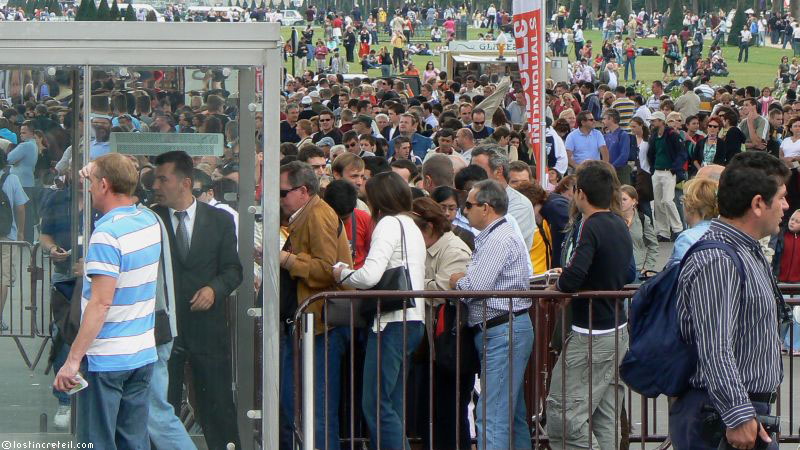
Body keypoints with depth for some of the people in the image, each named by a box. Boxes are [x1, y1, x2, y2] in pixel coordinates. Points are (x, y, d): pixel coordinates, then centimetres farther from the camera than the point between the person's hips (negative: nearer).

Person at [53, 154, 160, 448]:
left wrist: (73, 359, -22)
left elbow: (100, 303, -23)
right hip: (143, 353, 8)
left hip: (106, 358, -8)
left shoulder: (106, 235, -19)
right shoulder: (150, 221, 5)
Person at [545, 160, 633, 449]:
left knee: (563, 414, -6)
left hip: (591, 335, -9)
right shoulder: (620, 226, 10)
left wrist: (556, 286, -8)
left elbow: (573, 277, -28)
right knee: (607, 416, 12)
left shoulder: (592, 227, -17)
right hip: (618, 330, 9)